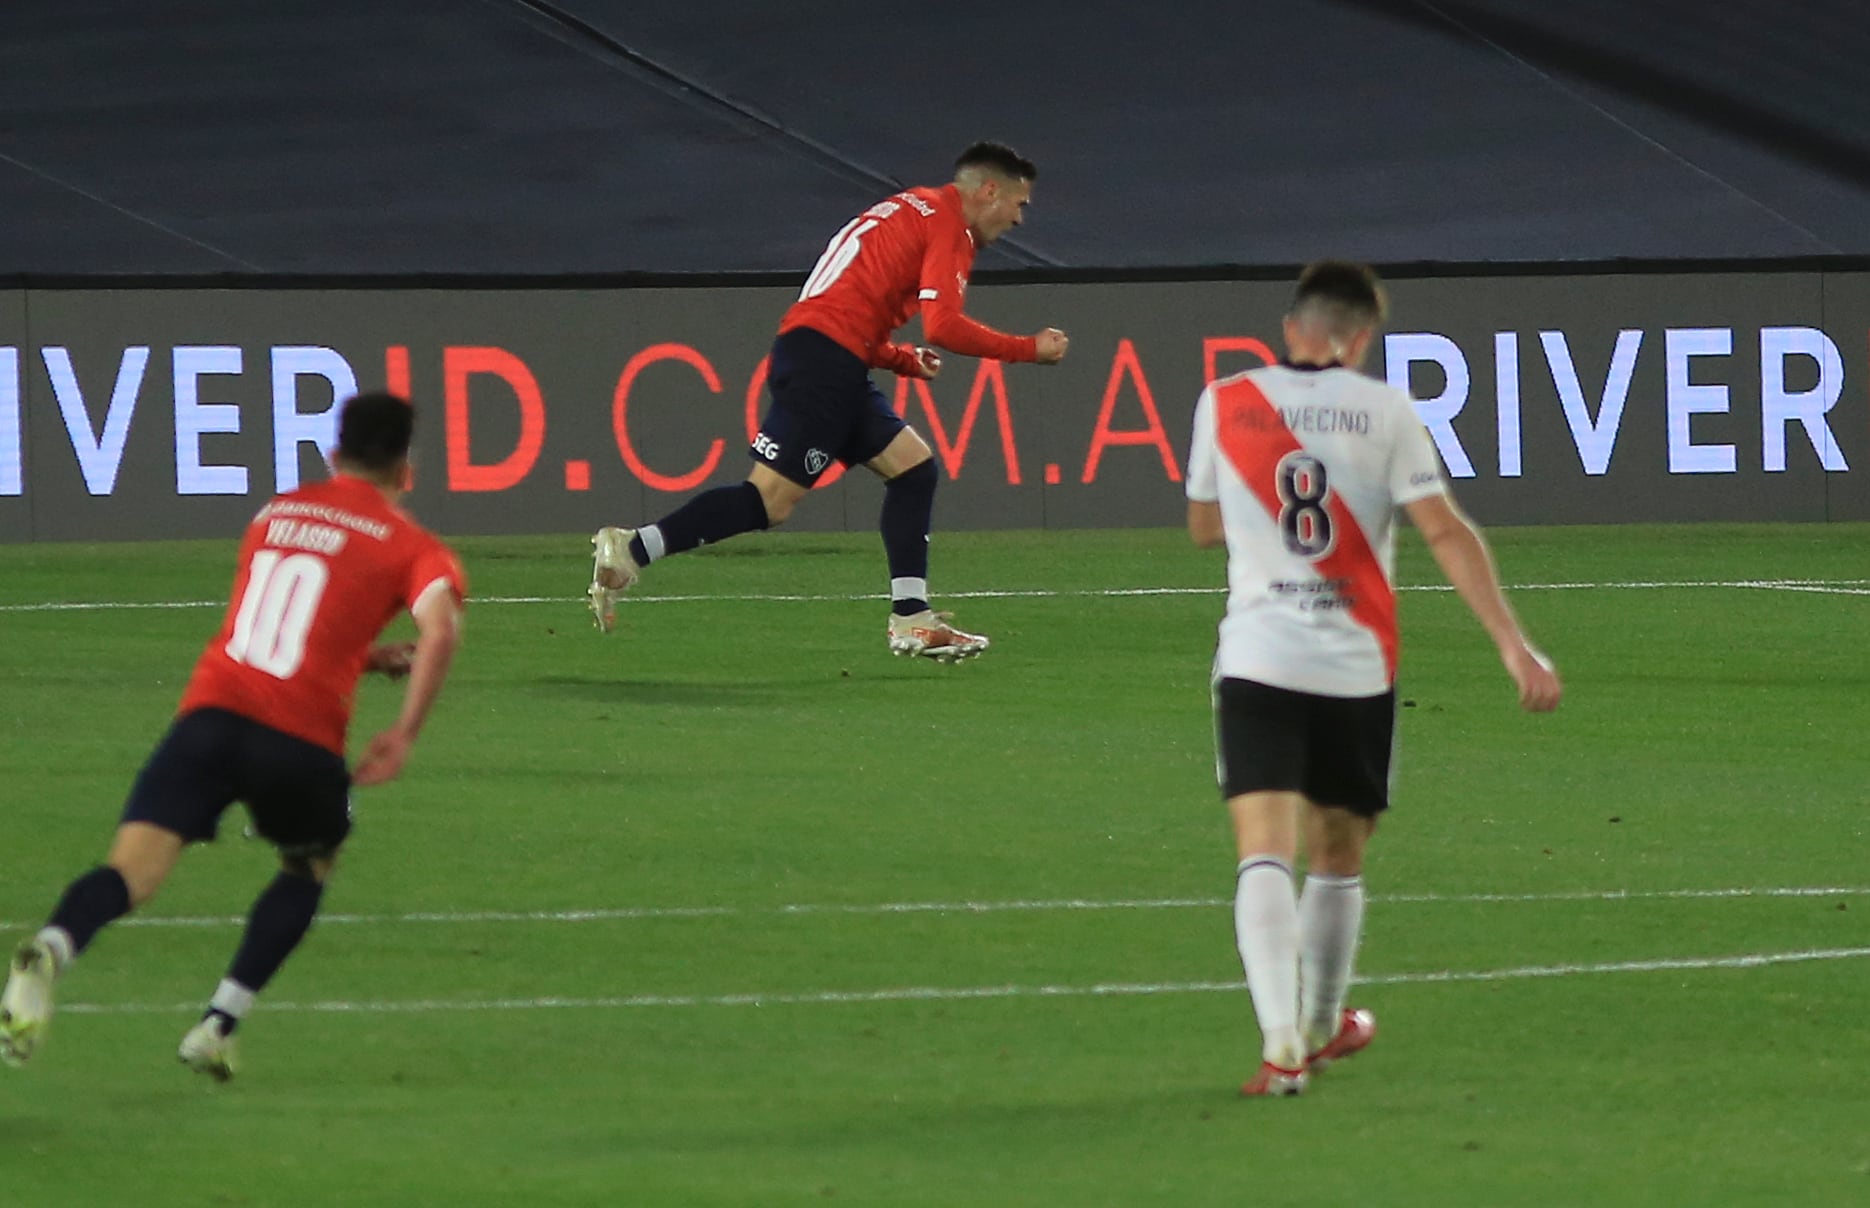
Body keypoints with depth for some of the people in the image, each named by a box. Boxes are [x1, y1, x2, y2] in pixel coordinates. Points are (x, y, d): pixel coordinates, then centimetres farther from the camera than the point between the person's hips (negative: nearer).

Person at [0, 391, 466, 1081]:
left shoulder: (275, 514, 26)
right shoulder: (411, 546, 9)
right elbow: (440, 629, -12)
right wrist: (405, 735, -7)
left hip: (210, 711, 2)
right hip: (302, 737, -2)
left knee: (133, 869, -11)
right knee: (310, 866, 26)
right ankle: (217, 1027, 14)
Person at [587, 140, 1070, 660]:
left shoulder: (914, 210, 27)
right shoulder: (947, 225, -3)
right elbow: (944, 326, -15)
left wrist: (906, 360, 20)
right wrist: (1031, 349, -5)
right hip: (822, 363, -10)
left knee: (913, 466, 9)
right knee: (769, 500, -14)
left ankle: (911, 620, 5)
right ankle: (631, 549, -12)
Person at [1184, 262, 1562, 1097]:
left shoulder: (1223, 405, 4)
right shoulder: (1385, 411, -1)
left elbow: (1203, 526, 19)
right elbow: (1446, 533, -7)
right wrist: (1514, 645, -8)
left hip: (1257, 659, -1)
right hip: (1356, 666, 1)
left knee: (1265, 852, -10)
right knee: (1338, 856, 19)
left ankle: (1283, 1043, -27)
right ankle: (1322, 1027, 35)